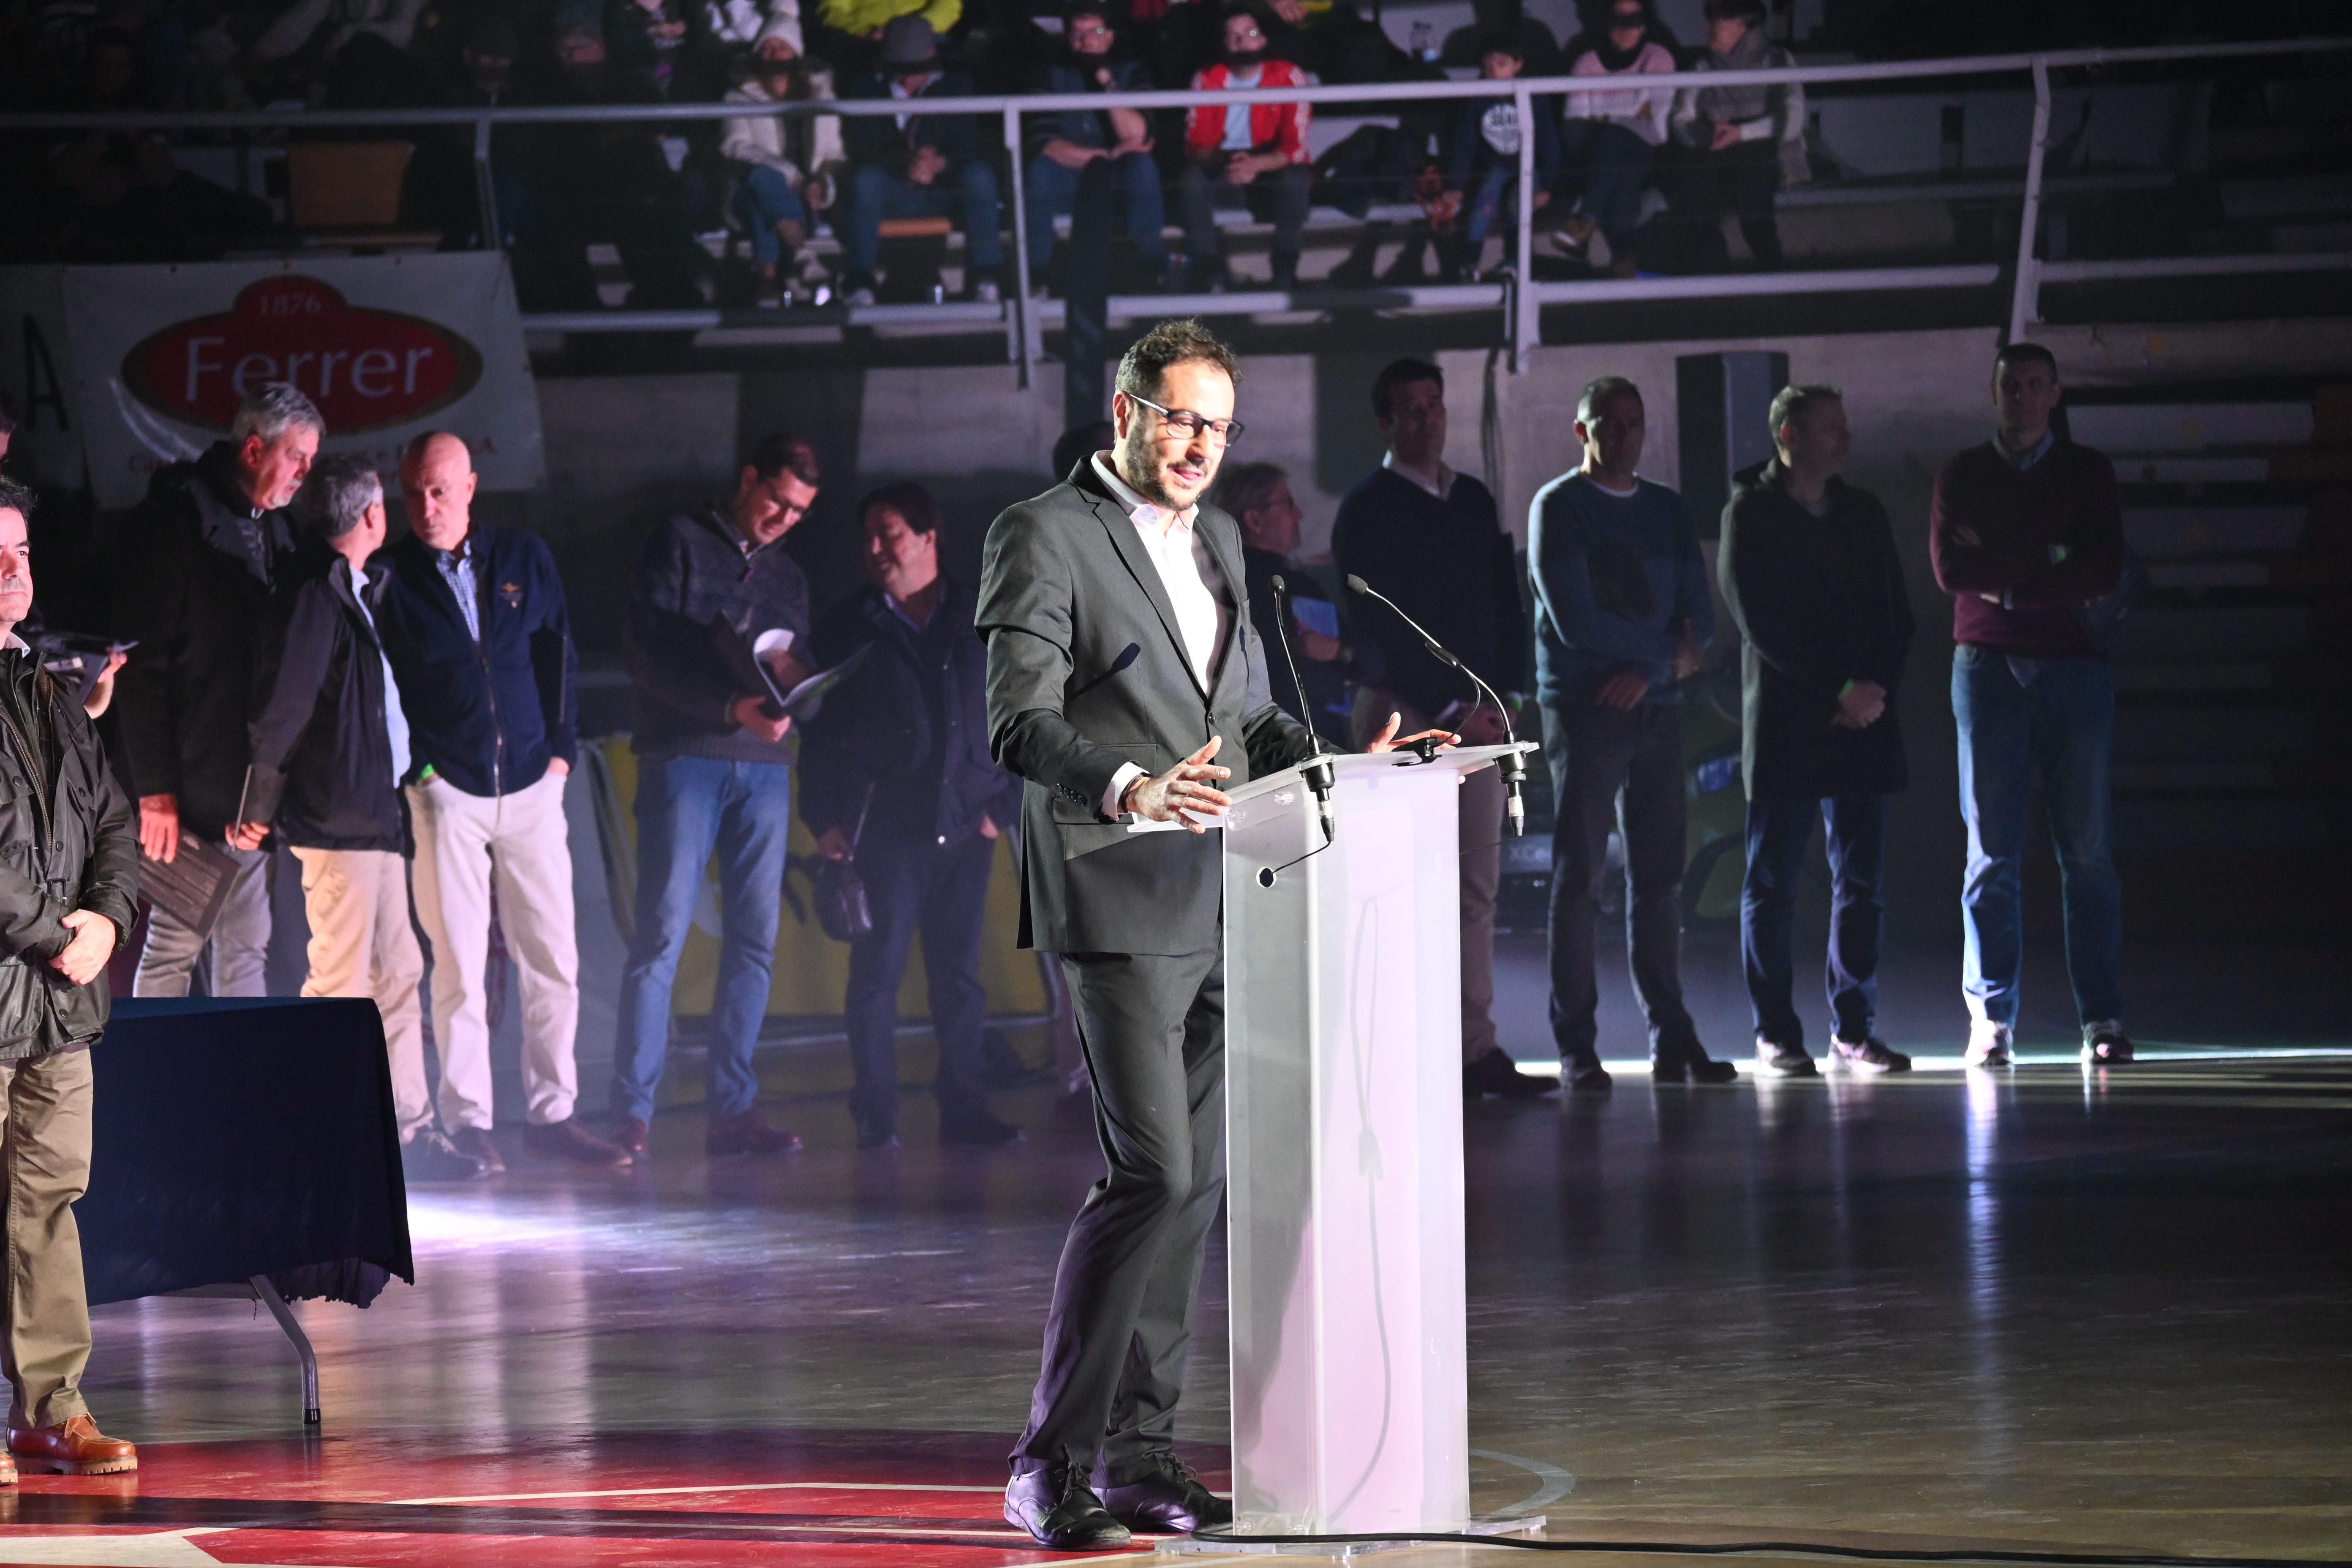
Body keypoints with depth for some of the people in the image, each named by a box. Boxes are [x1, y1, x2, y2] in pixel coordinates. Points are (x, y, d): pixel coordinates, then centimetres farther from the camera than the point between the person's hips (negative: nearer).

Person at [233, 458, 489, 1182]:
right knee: (342, 984, -7)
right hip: (338, 819, -10)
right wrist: (260, 809, -14)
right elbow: (283, 704, -17)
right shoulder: (320, 593, -14)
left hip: (374, 815, 10)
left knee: (397, 973, 12)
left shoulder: (357, 591, 16)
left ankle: (410, 1127, 16)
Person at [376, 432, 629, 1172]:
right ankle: (467, 1121, 2)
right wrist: (414, 769, -6)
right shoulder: (392, 578, -2)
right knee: (459, 966, -4)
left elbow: (560, 657, 15)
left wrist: (561, 750, 8)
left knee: (554, 960, 2)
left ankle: (553, 1113, 10)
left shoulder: (525, 559, 7)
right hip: (444, 795, -3)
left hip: (530, 785, 3)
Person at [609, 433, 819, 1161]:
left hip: (765, 766, 6)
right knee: (663, 931, -10)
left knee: (755, 938, 1)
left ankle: (734, 1108, 3)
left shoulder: (787, 576, 22)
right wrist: (731, 707, -18)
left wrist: (793, 680, -6)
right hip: (686, 758, -6)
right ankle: (633, 1112, -11)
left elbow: (797, 672, 19)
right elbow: (650, 656, -7)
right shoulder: (680, 543, 4)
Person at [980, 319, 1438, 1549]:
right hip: (1120, 905, -8)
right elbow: (1020, 722, -16)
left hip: (1218, 907, 8)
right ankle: (1051, 1464, -9)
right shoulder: (1044, 536, -6)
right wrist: (1130, 789, -32)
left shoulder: (1215, 539, 19)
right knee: (1152, 1173, -15)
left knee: (1192, 1182, 8)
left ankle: (1141, 1454, 15)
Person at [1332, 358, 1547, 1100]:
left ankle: (1476, 1049, 3)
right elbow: (1379, 627, -8)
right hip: (1402, 713, -6)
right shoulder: (1367, 510, -1)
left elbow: (1504, 605, 18)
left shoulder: (1474, 501, 17)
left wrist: (1499, 696, 2)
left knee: (1476, 885, 2)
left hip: (1472, 717, 6)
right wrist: (1450, 709, -12)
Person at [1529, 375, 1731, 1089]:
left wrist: (1646, 670, -9)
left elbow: (1698, 617, 9)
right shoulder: (1558, 508, -1)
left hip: (1655, 709, 5)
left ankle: (1672, 1041, 5)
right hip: (1583, 709, -5)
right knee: (1578, 878, -5)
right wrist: (1669, 650, -4)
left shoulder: (1666, 510, 16)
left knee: (1660, 879, 4)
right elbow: (1575, 621, -11)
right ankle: (1576, 1048, -5)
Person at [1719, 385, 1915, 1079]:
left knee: (1863, 882, 4)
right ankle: (1776, 1035, 4)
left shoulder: (1863, 513, 14)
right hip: (1785, 727, -5)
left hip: (1863, 720, 5)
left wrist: (1878, 691, -3)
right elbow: (1762, 625, -10)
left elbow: (1897, 613, 14)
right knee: (1773, 883, -1)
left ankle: (1853, 1030, 10)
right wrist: (1843, 690, -13)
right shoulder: (1749, 514, -2)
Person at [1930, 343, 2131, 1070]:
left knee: (2088, 852, -3)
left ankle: (2102, 1019, -3)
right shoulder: (1962, 474, 12)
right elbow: (1950, 569, -2)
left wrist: (2006, 579, -6)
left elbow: (2106, 572, -3)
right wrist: (2050, 562, -4)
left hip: (2073, 663, 0)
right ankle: (1991, 1021, -3)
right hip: (1987, 668, 0)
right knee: (1992, 854, -3)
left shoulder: (2088, 472, 11)